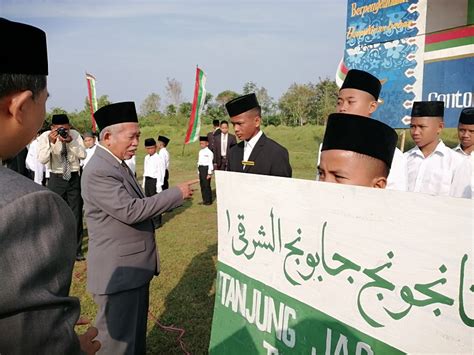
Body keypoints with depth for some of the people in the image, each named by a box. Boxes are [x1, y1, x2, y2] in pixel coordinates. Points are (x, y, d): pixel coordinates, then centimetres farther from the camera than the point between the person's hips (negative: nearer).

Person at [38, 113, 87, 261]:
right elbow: (42, 160, -18)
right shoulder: (45, 136, -7)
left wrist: (70, 142, -25)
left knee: (76, 215, 6)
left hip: (74, 178, 1)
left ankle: (77, 249, 18)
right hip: (56, 179, -1)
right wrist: (51, 142, -30)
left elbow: (83, 155, -11)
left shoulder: (75, 134, -3)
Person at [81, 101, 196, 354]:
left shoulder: (116, 163, 11)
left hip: (133, 266, 10)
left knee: (136, 331, 24)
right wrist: (177, 193, -22)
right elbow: (130, 210, -28)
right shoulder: (99, 171, -21)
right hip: (118, 271, -10)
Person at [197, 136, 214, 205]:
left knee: (207, 185, -6)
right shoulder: (200, 152, 14)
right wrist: (198, 171, 18)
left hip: (206, 168, -8)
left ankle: (208, 200, 3)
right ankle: (204, 199, 19)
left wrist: (209, 173, -14)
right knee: (202, 185, 11)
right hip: (201, 169, 8)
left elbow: (210, 163, -13)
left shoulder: (209, 152, -11)